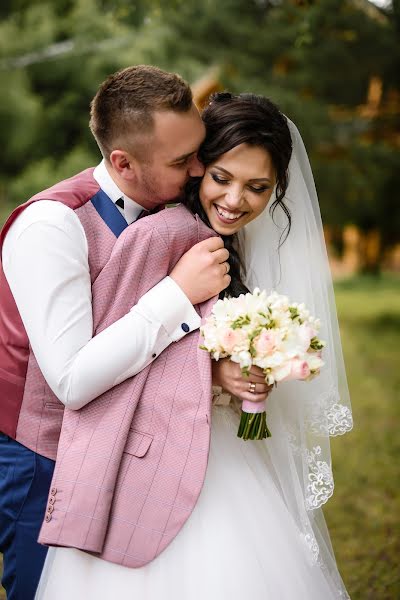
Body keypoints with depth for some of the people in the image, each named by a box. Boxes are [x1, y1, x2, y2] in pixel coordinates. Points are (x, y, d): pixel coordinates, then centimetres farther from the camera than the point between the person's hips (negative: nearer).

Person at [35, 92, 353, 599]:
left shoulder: (238, 245, 10)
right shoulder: (162, 235, -16)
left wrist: (245, 375, 4)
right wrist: (210, 371, -17)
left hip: (227, 459, 8)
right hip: (159, 461, -8)